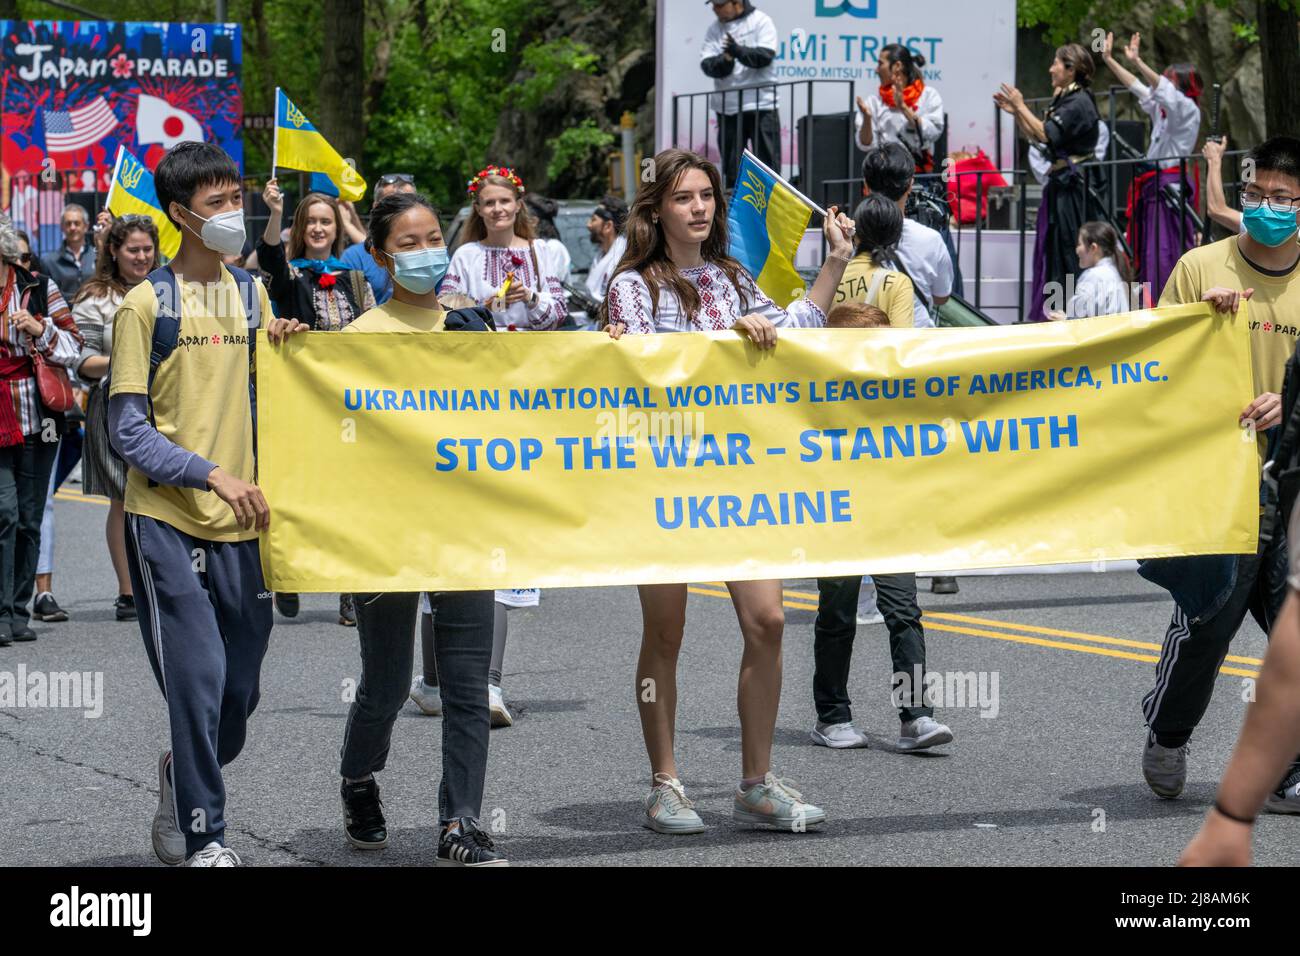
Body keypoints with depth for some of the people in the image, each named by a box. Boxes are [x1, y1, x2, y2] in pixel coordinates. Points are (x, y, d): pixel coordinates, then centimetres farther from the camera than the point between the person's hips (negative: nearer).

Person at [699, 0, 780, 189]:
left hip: (760, 105, -4)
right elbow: (706, 64, -1)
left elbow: (765, 56, -13)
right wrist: (722, 63, -22)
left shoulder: (761, 21, -2)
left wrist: (738, 51, -27)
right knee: (731, 167, 8)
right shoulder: (714, 29, 8)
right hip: (726, 108, 4)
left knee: (767, 159, -3)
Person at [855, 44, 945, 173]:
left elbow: (932, 133, -10)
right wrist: (867, 118, -15)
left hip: (919, 172, -1)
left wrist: (903, 107, -14)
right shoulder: (875, 101, 8)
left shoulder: (929, 95, 3)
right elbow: (867, 145, 3)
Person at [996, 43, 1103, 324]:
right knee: (1051, 248, 11)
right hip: (1060, 184, 10)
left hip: (1072, 187, -10)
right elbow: (1035, 138, 18)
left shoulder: (1079, 102, -13)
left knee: (1067, 251, -7)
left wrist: (1021, 106, -12)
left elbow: (1046, 135, -22)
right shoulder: (1064, 100, 17)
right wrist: (1015, 112, 9)